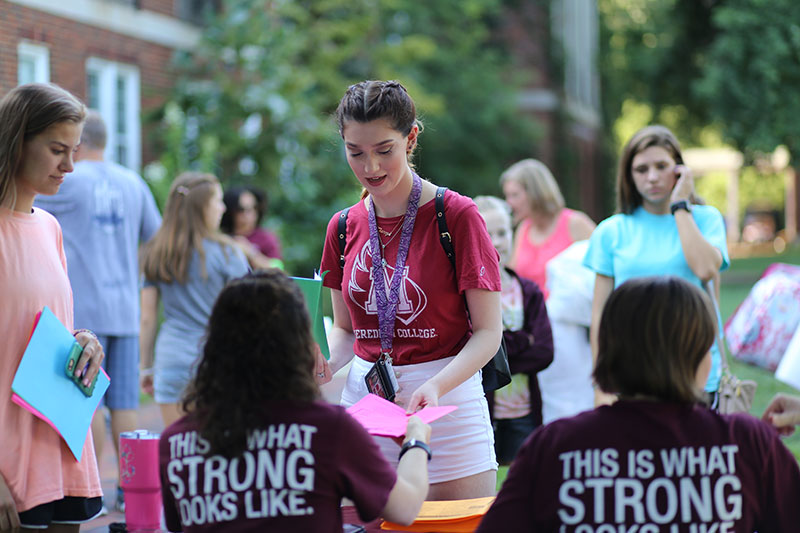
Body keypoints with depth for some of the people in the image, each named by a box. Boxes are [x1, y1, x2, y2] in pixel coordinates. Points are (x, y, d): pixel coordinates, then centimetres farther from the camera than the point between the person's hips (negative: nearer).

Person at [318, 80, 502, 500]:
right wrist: (326, 364, -5)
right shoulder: (343, 227, 8)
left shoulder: (456, 215, -7)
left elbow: (488, 331, -8)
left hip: (448, 407, -4)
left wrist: (436, 386, -24)